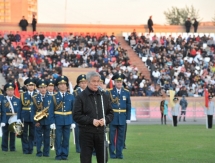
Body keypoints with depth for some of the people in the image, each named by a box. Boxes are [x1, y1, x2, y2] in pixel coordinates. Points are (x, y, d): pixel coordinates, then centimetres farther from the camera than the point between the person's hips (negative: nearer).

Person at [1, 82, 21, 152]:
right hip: (6, 120, -2)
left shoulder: (17, 100, 7)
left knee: (13, 134, 7)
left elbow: (19, 111, 5)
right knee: (5, 134, 3)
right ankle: (4, 148, 10)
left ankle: (12, 148, 13)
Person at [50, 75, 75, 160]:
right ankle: (58, 155, 8)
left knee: (66, 139, 6)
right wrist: (52, 122, -8)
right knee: (58, 139, 1)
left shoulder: (71, 97, 5)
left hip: (68, 121, 2)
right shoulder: (54, 97, 0)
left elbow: (73, 110, 5)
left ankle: (65, 154, 13)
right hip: (58, 121, -2)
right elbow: (51, 111, -2)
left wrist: (73, 122, -1)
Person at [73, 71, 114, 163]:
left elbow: (111, 113, 13)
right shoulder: (81, 97, -3)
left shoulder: (104, 96, 10)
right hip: (86, 133, -3)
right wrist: (91, 121, -17)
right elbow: (76, 116, -8)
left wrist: (105, 120, -9)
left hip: (101, 132, 3)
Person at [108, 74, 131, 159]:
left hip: (122, 118, 2)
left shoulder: (126, 92, 7)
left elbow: (128, 106, 8)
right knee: (112, 136, 2)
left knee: (121, 137, 6)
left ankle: (119, 153, 12)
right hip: (113, 118, -2)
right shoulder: (110, 92, -2)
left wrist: (128, 118, 3)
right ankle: (112, 153, 9)